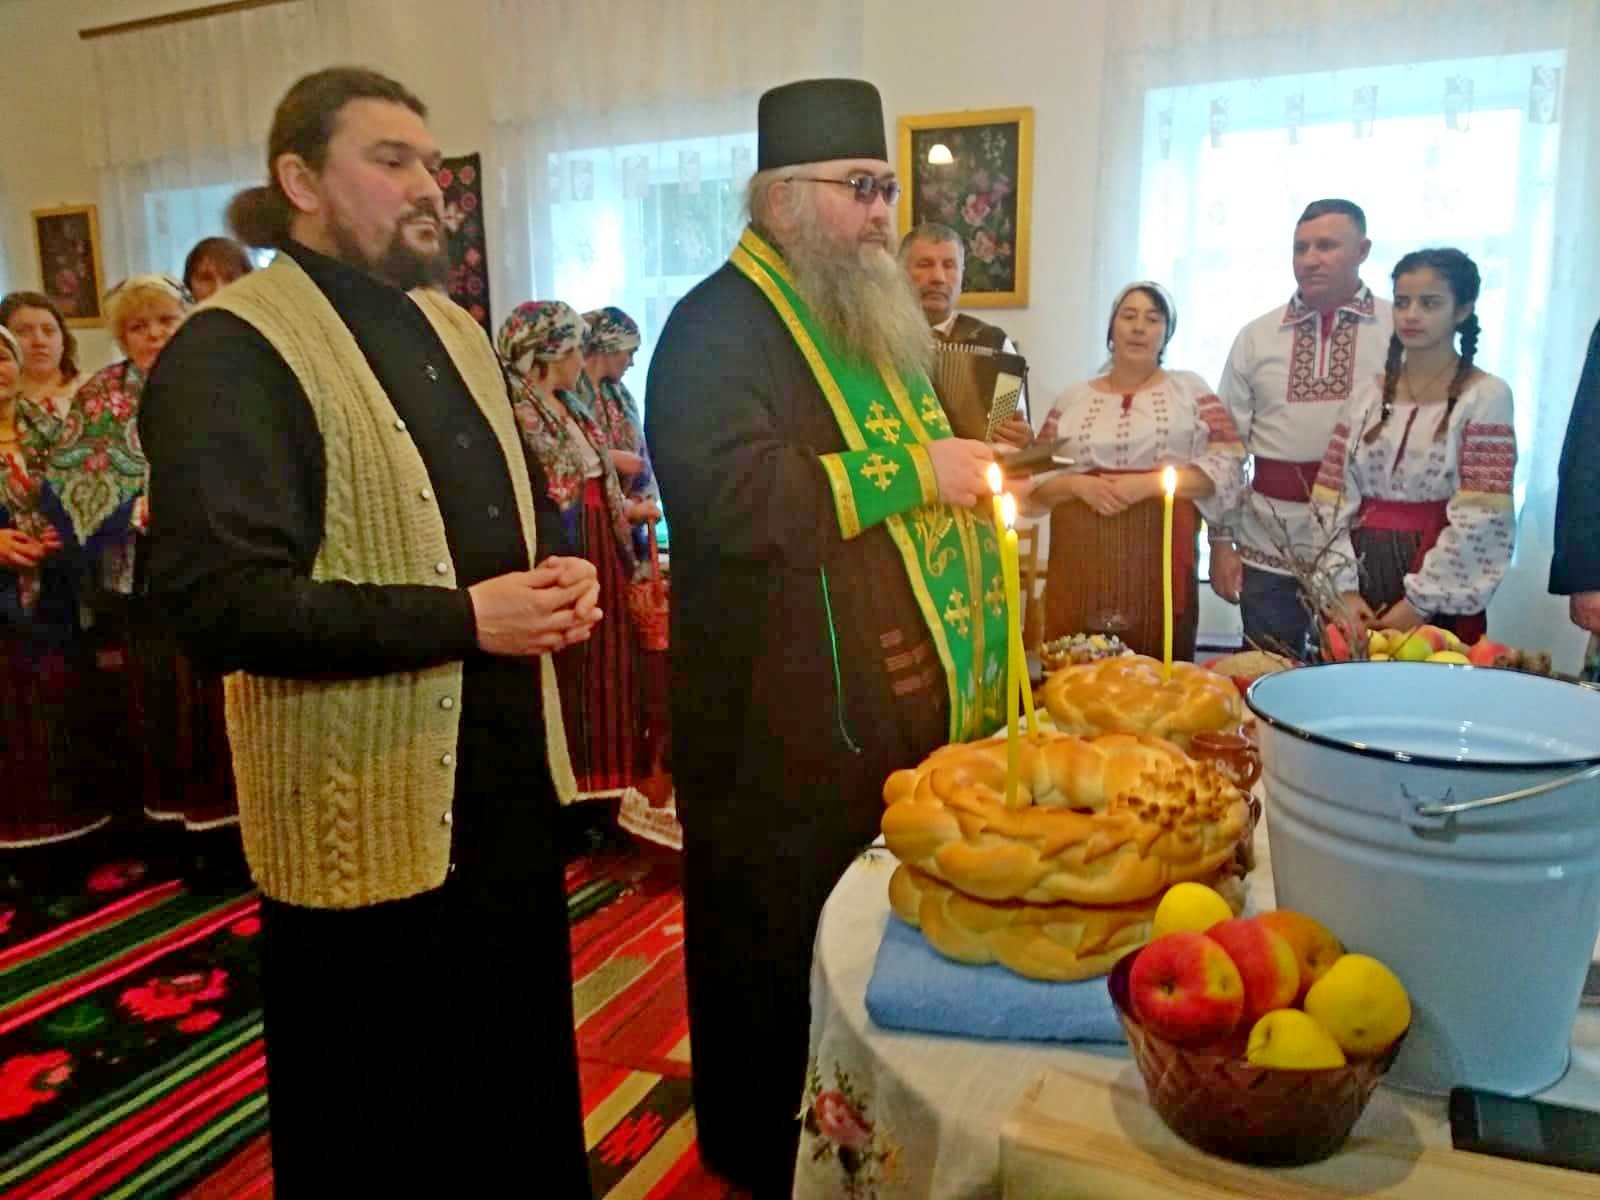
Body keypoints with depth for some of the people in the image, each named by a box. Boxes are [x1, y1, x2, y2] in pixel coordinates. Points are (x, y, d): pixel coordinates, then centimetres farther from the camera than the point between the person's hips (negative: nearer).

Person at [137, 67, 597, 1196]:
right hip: (370, 820, -7)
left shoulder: (454, 330, 13)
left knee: (528, 1085, 22)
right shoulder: (230, 350, -13)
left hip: (512, 777, 8)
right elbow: (218, 603, -20)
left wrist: (552, 581, -1)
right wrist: (459, 618, -23)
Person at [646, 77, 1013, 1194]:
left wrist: (970, 481, 12)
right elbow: (730, 494, -29)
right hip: (792, 726, -9)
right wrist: (914, 474, -23)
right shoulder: (720, 325, -13)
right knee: (782, 958, 7)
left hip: (909, 701, 9)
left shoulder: (864, 320, 18)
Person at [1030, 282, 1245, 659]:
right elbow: (1035, 479, 11)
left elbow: (1228, 467, -1)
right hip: (1081, 558, 1)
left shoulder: (1190, 389, 8)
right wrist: (1078, 485, -10)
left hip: (1160, 555, -1)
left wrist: (1148, 484, -12)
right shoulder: (1073, 399, 12)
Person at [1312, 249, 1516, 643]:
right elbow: (1333, 502, 2)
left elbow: (1479, 521, -11)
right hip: (1364, 576, 3)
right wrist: (1344, 590, -8)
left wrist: (1420, 603, -15)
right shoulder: (1367, 394, 7)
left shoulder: (1486, 395, -3)